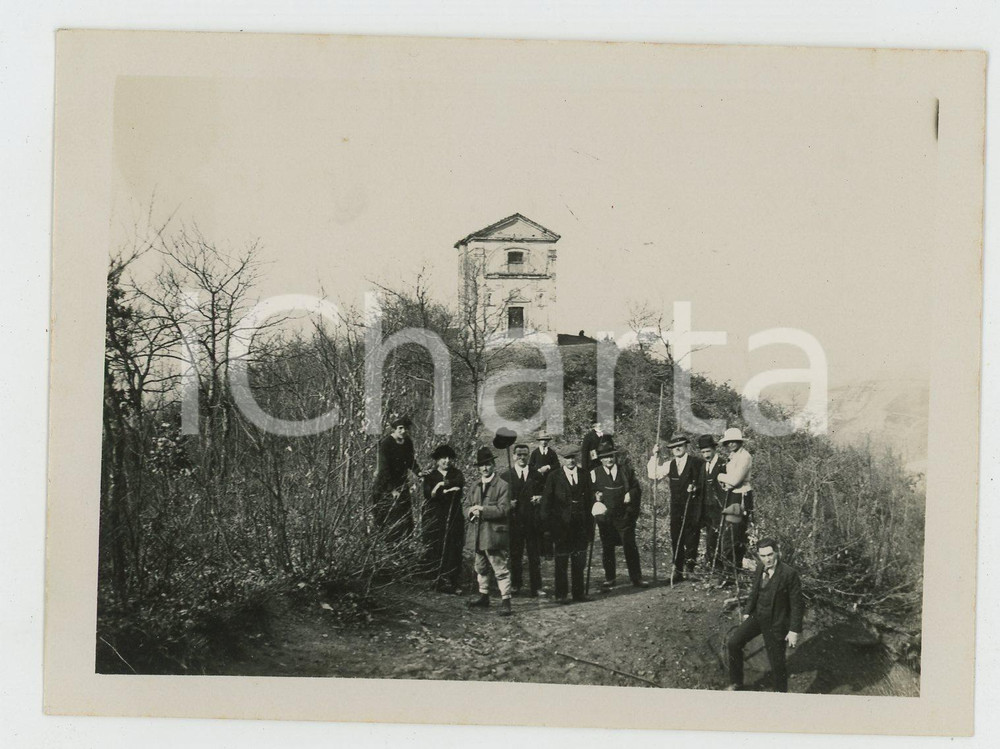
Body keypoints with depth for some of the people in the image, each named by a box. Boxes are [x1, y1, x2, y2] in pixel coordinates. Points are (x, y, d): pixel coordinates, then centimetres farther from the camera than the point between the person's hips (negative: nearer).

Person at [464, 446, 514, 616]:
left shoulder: (502, 486, -6)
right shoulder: (474, 487, 14)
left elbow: (503, 510, -14)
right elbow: (465, 505, 13)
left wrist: (482, 510, -18)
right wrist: (471, 512, -10)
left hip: (494, 534, -7)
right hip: (476, 534, 7)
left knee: (500, 569, -7)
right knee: (480, 568, 17)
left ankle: (505, 600, -5)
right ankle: (483, 596, 31)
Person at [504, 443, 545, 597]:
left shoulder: (537, 475, 8)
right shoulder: (506, 476, 5)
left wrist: (540, 499, -7)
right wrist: (508, 504, -13)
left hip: (533, 521, 0)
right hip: (514, 521, 0)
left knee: (535, 556, 1)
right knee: (515, 555, 6)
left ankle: (536, 587, 5)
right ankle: (515, 585, 19)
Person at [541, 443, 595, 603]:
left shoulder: (585, 476, 9)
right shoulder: (554, 477, 0)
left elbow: (590, 501, 11)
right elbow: (546, 503, 1)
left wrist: (590, 527, 7)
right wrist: (549, 526, -5)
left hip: (580, 526, 3)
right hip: (561, 527, -3)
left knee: (579, 562, 7)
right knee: (561, 562, 2)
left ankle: (578, 592, 16)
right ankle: (561, 595, 8)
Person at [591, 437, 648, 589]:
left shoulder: (626, 471, 7)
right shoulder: (595, 474, 3)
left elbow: (637, 489, 10)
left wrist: (631, 494, -11)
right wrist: (595, 496, -16)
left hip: (625, 517, 0)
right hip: (605, 518, 0)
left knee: (630, 546, -1)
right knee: (607, 548, 7)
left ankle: (636, 577, 7)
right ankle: (609, 578, 18)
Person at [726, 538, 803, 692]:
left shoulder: (790, 573, -22)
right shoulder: (760, 568, -2)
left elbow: (797, 604, -17)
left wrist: (794, 631, -17)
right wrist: (747, 612, 16)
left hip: (776, 623, -6)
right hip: (757, 616, 6)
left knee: (777, 662, 2)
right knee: (734, 643, 1)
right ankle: (736, 682, 20)